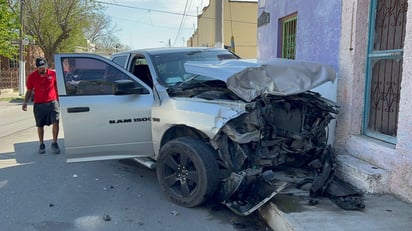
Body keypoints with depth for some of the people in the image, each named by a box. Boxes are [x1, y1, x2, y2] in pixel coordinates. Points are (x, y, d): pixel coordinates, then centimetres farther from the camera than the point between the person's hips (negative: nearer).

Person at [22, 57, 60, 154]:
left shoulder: (53, 73, -1)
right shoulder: (32, 77, -1)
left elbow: (57, 87, 10)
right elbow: (29, 91, 7)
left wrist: (58, 100, 12)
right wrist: (25, 102, -6)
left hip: (52, 102, -1)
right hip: (39, 104, 1)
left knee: (56, 122, -13)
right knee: (40, 125, 9)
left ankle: (54, 143, 3)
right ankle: (42, 145, 25)